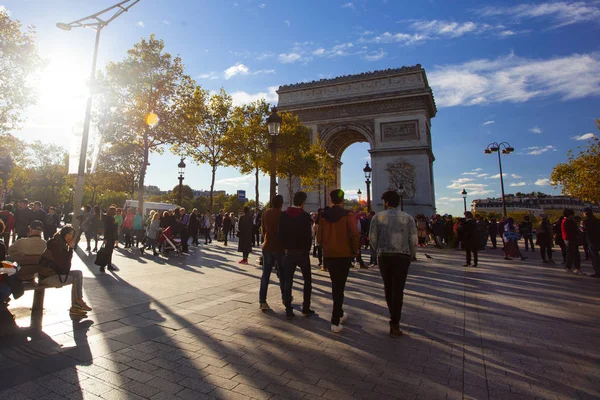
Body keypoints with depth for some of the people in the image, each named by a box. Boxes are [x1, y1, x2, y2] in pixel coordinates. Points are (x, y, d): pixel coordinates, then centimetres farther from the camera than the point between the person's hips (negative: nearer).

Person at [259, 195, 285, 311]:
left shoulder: (266, 213, 4)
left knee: (265, 273, 5)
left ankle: (262, 301, 1)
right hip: (279, 247, -4)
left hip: (267, 246, 4)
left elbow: (263, 229, 10)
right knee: (282, 273, 11)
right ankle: (285, 297, 26)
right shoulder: (281, 214, -13)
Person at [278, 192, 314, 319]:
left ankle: (288, 310, 8)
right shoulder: (305, 216, -11)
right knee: (307, 280, 13)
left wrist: (285, 247, 8)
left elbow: (280, 233, -2)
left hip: (289, 252, 3)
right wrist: (307, 248, 2)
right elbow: (309, 235, -12)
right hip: (303, 252, -3)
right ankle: (306, 308, 14)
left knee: (288, 281, 8)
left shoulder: (284, 215, 0)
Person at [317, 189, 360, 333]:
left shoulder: (324, 215, 2)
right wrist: (354, 251, -3)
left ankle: (339, 314, 33)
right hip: (344, 255, -3)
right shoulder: (347, 215, -8)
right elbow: (354, 235, -18)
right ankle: (335, 322, 1)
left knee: (335, 284, 19)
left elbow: (319, 237, 2)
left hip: (328, 255, 4)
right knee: (340, 286, 2)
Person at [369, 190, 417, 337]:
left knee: (388, 287, 16)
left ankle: (393, 316, 28)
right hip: (402, 256, 0)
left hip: (384, 256, 1)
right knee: (398, 289, 0)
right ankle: (394, 324, -2)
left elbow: (372, 237, -2)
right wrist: (412, 255, 12)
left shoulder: (378, 216, 1)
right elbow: (413, 239, -2)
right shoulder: (407, 217, 2)